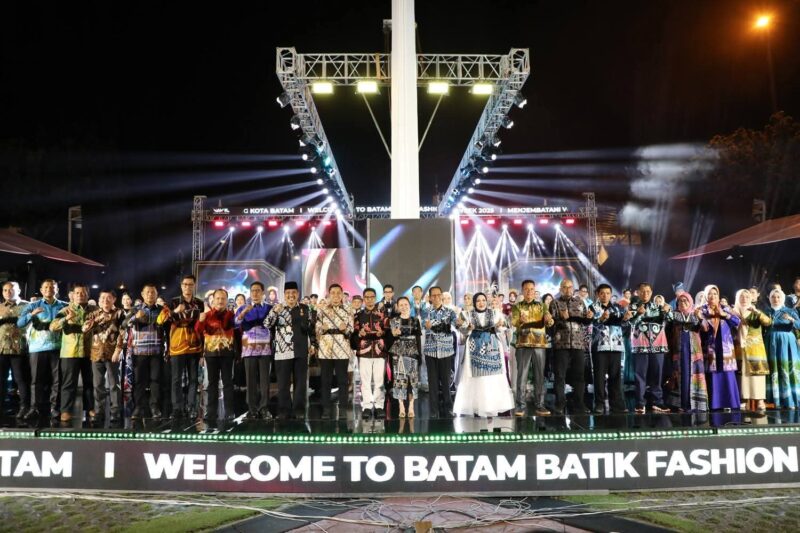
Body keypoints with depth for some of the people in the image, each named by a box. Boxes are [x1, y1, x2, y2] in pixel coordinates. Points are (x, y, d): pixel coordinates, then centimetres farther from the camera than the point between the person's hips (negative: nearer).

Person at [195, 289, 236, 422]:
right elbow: (198, 332, -4)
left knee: (227, 381, 1)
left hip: (226, 352, -2)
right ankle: (212, 411, 10)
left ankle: (229, 412, 2)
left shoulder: (231, 314, 1)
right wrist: (200, 321, -21)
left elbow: (237, 332, -8)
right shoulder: (206, 314, 5)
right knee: (212, 382, 6)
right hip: (211, 352, 2)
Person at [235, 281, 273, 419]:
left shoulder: (269, 308, 9)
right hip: (249, 349, 1)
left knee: (264, 380, -3)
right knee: (251, 380, 0)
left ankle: (264, 409, 0)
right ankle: (252, 409, 5)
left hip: (265, 349, 0)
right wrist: (243, 313, -18)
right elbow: (235, 324, -4)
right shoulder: (243, 308, 10)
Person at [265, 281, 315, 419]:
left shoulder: (305, 308, 8)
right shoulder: (277, 308, 3)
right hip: (283, 351, -1)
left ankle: (299, 409, 15)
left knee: (301, 381, 6)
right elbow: (266, 325, -10)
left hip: (301, 351, 2)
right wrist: (275, 312, -24)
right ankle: (284, 410, 12)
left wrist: (312, 344, 7)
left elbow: (311, 328, 14)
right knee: (283, 382, 2)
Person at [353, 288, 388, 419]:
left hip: (380, 351, 0)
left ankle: (379, 406, 8)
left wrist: (382, 333, -14)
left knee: (379, 380, 2)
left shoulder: (383, 314, 8)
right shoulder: (358, 315, 10)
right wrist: (359, 334, -15)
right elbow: (353, 334, 5)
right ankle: (367, 407, 5)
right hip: (363, 352, 0)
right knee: (365, 381, 0)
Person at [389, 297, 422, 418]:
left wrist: (419, 355, 3)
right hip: (398, 353, -1)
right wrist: (394, 334, -20)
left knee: (412, 378, -2)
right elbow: (390, 338, 2)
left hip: (412, 353, 1)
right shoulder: (393, 320, 5)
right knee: (399, 378, -5)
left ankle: (411, 407, 6)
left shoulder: (415, 320, 8)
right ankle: (402, 408, 3)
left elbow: (419, 339, 7)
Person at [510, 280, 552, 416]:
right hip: (523, 344, -2)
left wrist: (548, 320, -26)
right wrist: (521, 320, -32)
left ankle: (539, 405, 10)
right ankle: (520, 405, 0)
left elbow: (549, 323, -2)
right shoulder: (517, 306, 6)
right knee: (522, 375, -3)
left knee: (539, 375, 3)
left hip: (540, 343, 2)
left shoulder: (541, 306, 11)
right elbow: (513, 322, -9)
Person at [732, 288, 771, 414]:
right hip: (741, 350, 1)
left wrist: (756, 311, -20)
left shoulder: (756, 313, 9)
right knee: (743, 375, -2)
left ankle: (760, 403, -6)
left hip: (755, 349, -1)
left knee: (756, 375, -6)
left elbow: (768, 322, -10)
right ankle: (746, 403, 2)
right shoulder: (734, 312, 10)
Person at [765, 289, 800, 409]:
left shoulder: (790, 311, 5)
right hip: (772, 344, 2)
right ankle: (777, 401, 2)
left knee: (788, 370, -5)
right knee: (774, 370, 0)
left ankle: (790, 401, -2)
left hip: (786, 344, -2)